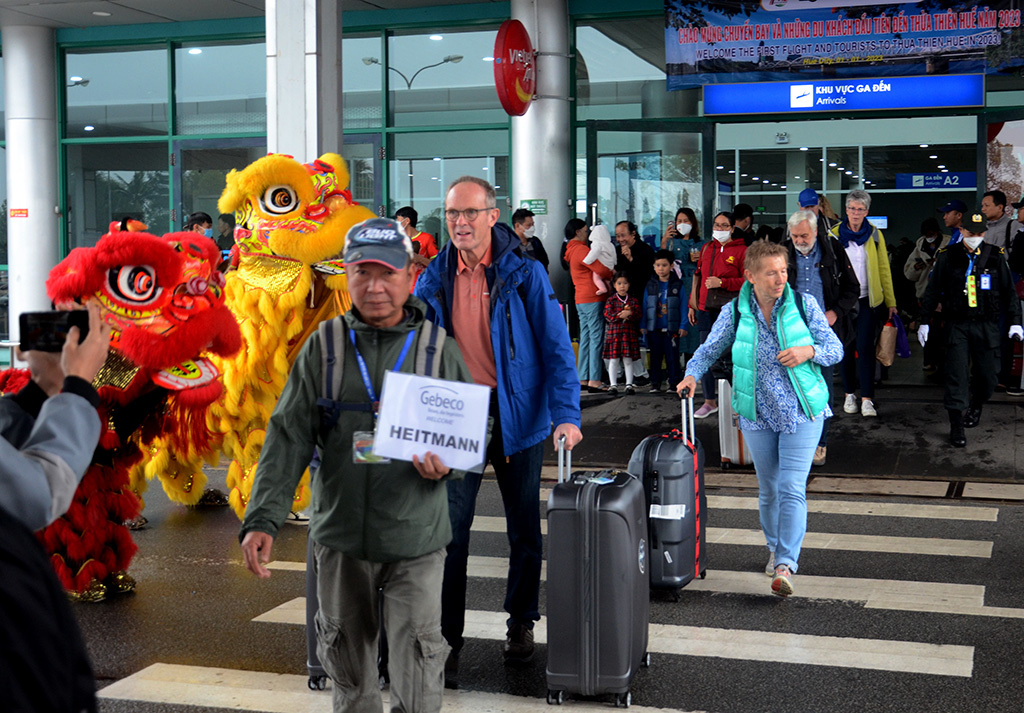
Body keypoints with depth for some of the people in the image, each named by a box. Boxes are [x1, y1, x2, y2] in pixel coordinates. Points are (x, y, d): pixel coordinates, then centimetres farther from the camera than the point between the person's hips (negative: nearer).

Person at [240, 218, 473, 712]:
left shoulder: (438, 348, -1)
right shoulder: (324, 345, 0)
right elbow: (289, 436, -2)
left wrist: (446, 464, -16)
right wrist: (263, 518, -12)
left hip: (415, 540, -2)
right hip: (340, 533, 2)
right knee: (349, 666, 17)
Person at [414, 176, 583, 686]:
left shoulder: (524, 274, -7)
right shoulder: (434, 279, 2)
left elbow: (555, 347, -9)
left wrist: (566, 414, -19)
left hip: (516, 415, -1)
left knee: (524, 526, 13)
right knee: (450, 529, -2)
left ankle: (520, 622, 31)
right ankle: (446, 639, 7)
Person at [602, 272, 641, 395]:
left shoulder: (633, 300, 9)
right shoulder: (611, 300, 4)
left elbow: (638, 316, 1)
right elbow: (608, 315, -6)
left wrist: (630, 314, -17)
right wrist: (620, 316, -16)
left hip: (629, 333, 1)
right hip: (613, 332, -1)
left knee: (628, 360, 3)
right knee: (613, 360, 1)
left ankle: (629, 384, 9)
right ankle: (613, 385, 7)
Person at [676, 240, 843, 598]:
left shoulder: (804, 304, -5)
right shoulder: (734, 312, -3)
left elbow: (836, 348, -1)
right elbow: (709, 349, 6)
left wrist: (809, 351, -21)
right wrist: (692, 374, -13)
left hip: (802, 411, -2)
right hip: (757, 415, 2)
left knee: (792, 488, -13)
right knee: (768, 489, 13)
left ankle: (785, 565, -17)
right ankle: (776, 547, 36)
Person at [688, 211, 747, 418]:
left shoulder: (741, 250, -2)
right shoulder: (707, 248, 15)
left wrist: (721, 282, -15)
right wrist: (692, 305, 17)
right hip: (706, 309, 5)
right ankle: (710, 401, 14)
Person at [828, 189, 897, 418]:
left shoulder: (874, 235, 4)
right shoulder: (835, 235, 2)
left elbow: (883, 268, 6)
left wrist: (890, 301, 5)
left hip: (868, 300, 0)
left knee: (865, 347, -7)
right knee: (847, 347, 7)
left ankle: (867, 399, -6)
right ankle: (849, 394, 20)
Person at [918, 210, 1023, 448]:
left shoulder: (995, 256, 3)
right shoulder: (947, 256, 2)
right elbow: (933, 291, 8)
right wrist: (924, 321, 7)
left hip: (987, 327, 1)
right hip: (957, 325, -1)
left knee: (988, 376, 5)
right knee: (956, 375, -7)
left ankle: (975, 407, 36)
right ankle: (957, 426, 0)